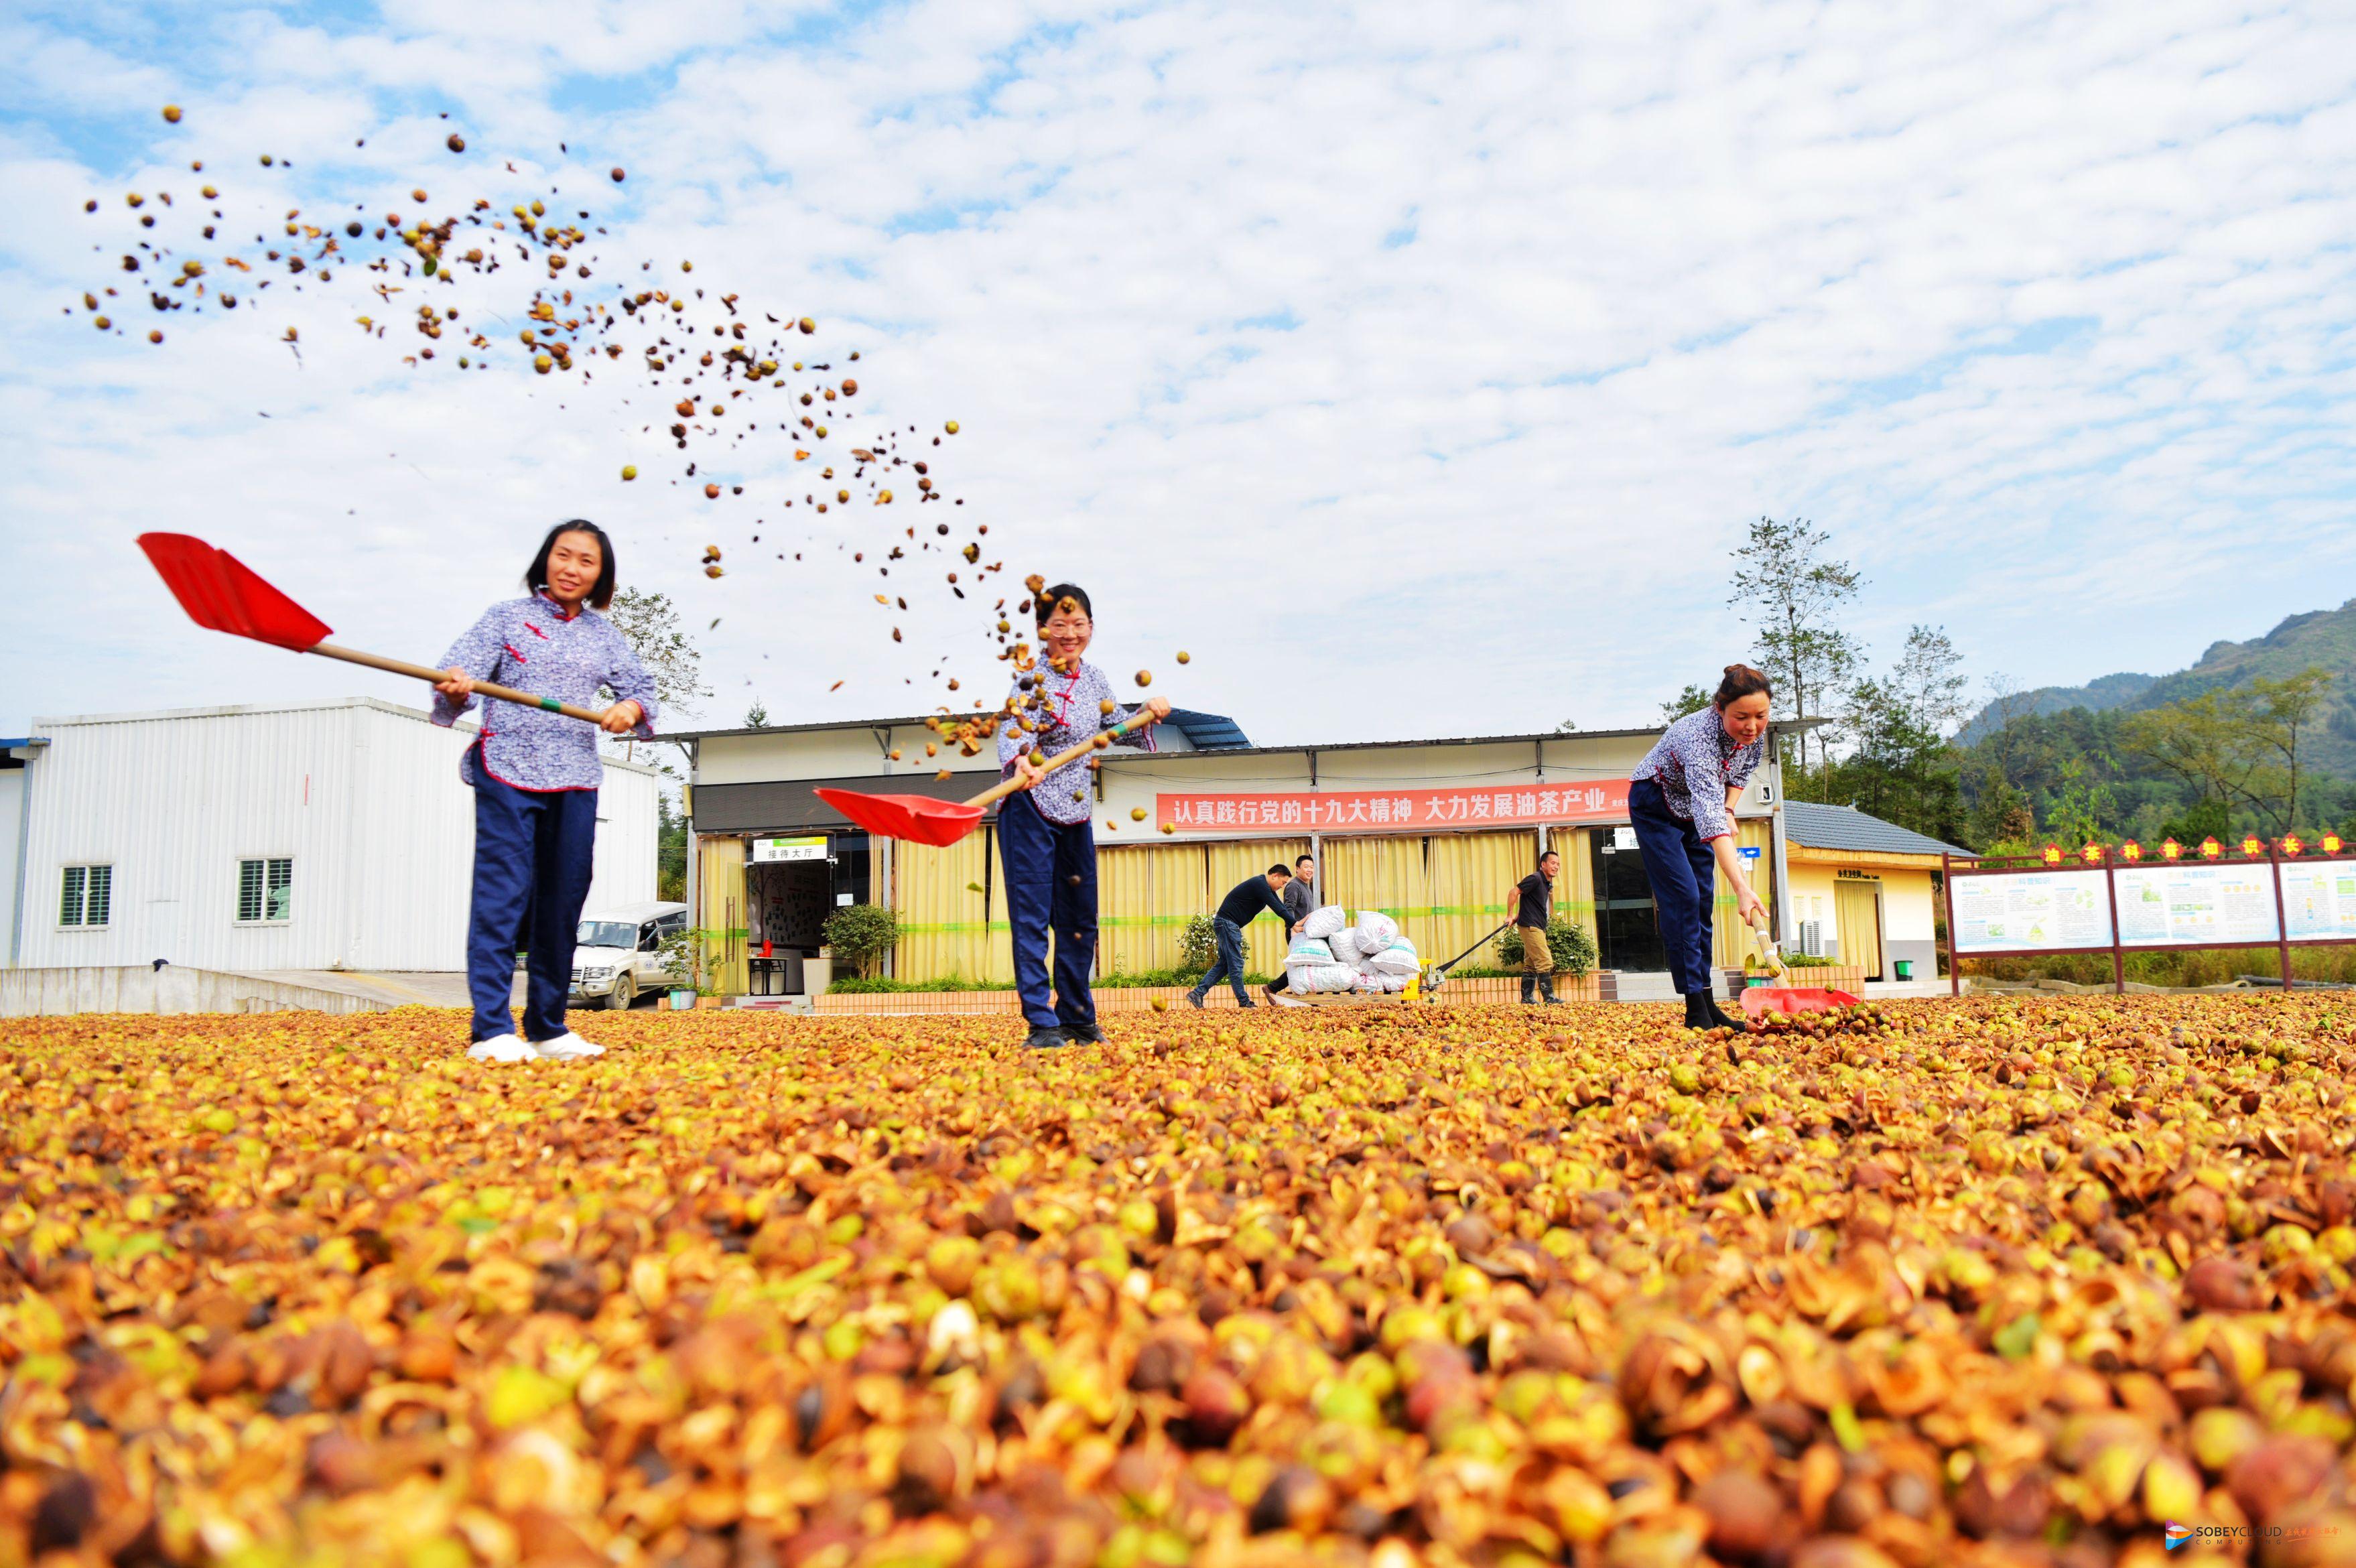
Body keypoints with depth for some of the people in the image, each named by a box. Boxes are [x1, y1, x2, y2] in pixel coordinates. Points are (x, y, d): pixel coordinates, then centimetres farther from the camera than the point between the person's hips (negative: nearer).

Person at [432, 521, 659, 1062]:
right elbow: (459, 672, -5)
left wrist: (631, 708, -9)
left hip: (575, 781, 4)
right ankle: (491, 1030, -10)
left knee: (563, 900, 7)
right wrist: (455, 692, -28)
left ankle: (548, 1028, 16)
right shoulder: (506, 618, 6)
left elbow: (640, 686, 14)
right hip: (507, 771, -4)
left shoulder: (604, 635, 15)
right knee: (503, 894, -11)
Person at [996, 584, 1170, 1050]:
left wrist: (1147, 714, 4)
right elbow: (1015, 731, -31)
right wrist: (1021, 762, -51)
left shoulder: (1093, 678, 8)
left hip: (1076, 814, 8)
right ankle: (1042, 1024, -3)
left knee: (1080, 922, 14)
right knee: (1032, 918, -7)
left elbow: (1116, 727, 23)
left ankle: (1079, 1019, 26)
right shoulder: (1033, 679, -14)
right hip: (1029, 809, -7)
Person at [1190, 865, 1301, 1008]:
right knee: (1236, 964, -6)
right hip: (1227, 923, -11)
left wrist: (1294, 924, 3)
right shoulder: (1259, 884, -17)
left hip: (1229, 925, 11)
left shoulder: (1267, 888, 16)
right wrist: (1294, 924, -19)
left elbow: (1280, 906, 14)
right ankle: (1244, 1002, -2)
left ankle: (1197, 993, 7)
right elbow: (1277, 907, -21)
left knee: (1224, 963, 10)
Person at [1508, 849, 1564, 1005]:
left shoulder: (1548, 883, 15)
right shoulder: (1535, 879, -15)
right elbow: (1514, 893, -17)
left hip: (1538, 928, 10)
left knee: (1531, 964, 11)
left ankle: (1526, 999, 15)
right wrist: (1510, 916, -15)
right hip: (1531, 926, -10)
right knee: (1545, 962, -12)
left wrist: (1519, 916, 17)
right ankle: (1550, 999, -11)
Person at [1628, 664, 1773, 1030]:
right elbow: (1710, 819, -51)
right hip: (1655, 805, -7)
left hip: (1695, 809, 7)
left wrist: (1729, 811, -9)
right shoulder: (1699, 737, -41)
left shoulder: (1756, 733, -18)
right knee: (1682, 899, -14)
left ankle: (1707, 998, 8)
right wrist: (1742, 888, -58)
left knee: (1702, 901, 4)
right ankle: (1695, 1010, -13)